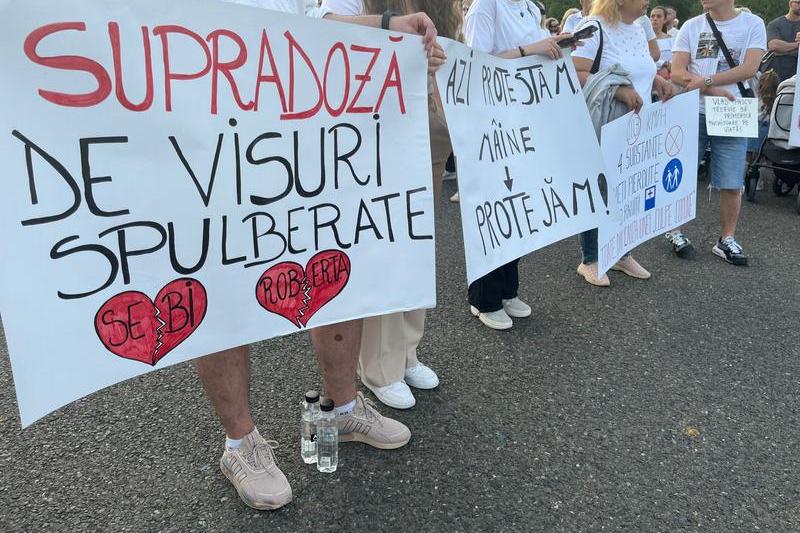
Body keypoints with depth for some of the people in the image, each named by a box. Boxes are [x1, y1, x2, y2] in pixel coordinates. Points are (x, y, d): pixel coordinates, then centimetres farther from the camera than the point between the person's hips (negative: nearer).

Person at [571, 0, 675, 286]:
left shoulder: (638, 29, 13)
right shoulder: (595, 28, -14)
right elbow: (575, 75, -23)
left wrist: (657, 80, 3)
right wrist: (618, 90, -30)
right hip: (601, 129, -8)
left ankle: (623, 254, 29)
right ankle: (589, 260, 16)